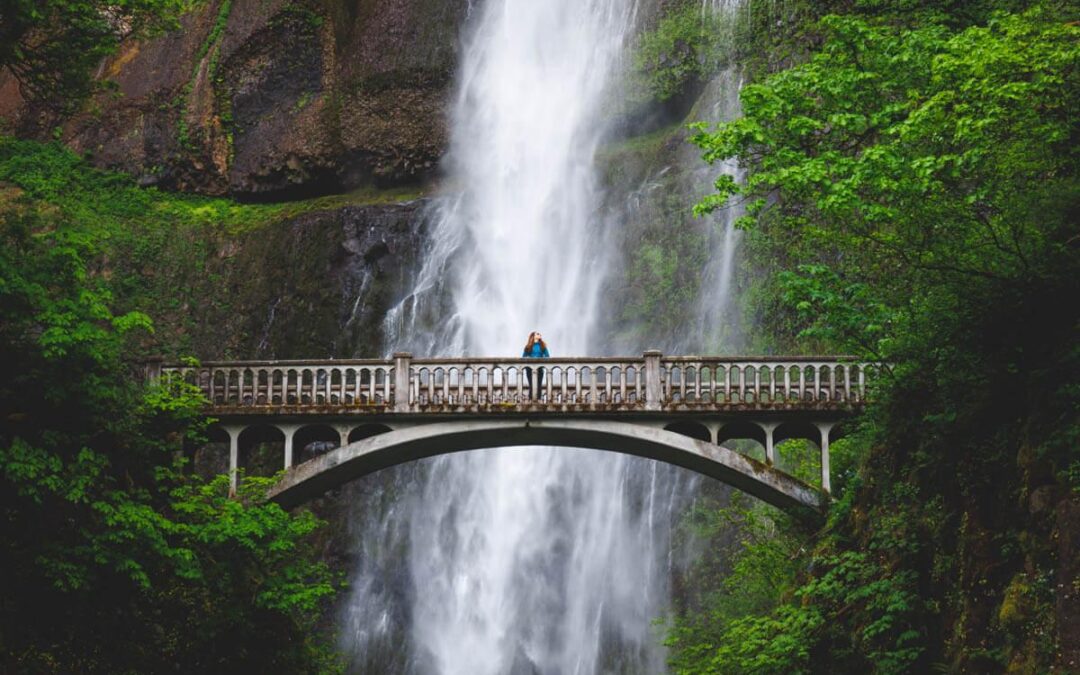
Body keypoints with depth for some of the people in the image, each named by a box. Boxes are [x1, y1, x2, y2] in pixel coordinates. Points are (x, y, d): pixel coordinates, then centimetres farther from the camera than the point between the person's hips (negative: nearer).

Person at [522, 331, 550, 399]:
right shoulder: (529, 346, 5)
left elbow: (547, 356, 7)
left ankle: (538, 398, 0)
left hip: (539, 367, 1)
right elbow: (523, 357, 8)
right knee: (531, 383, -1)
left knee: (539, 383, -2)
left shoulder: (542, 346, 9)